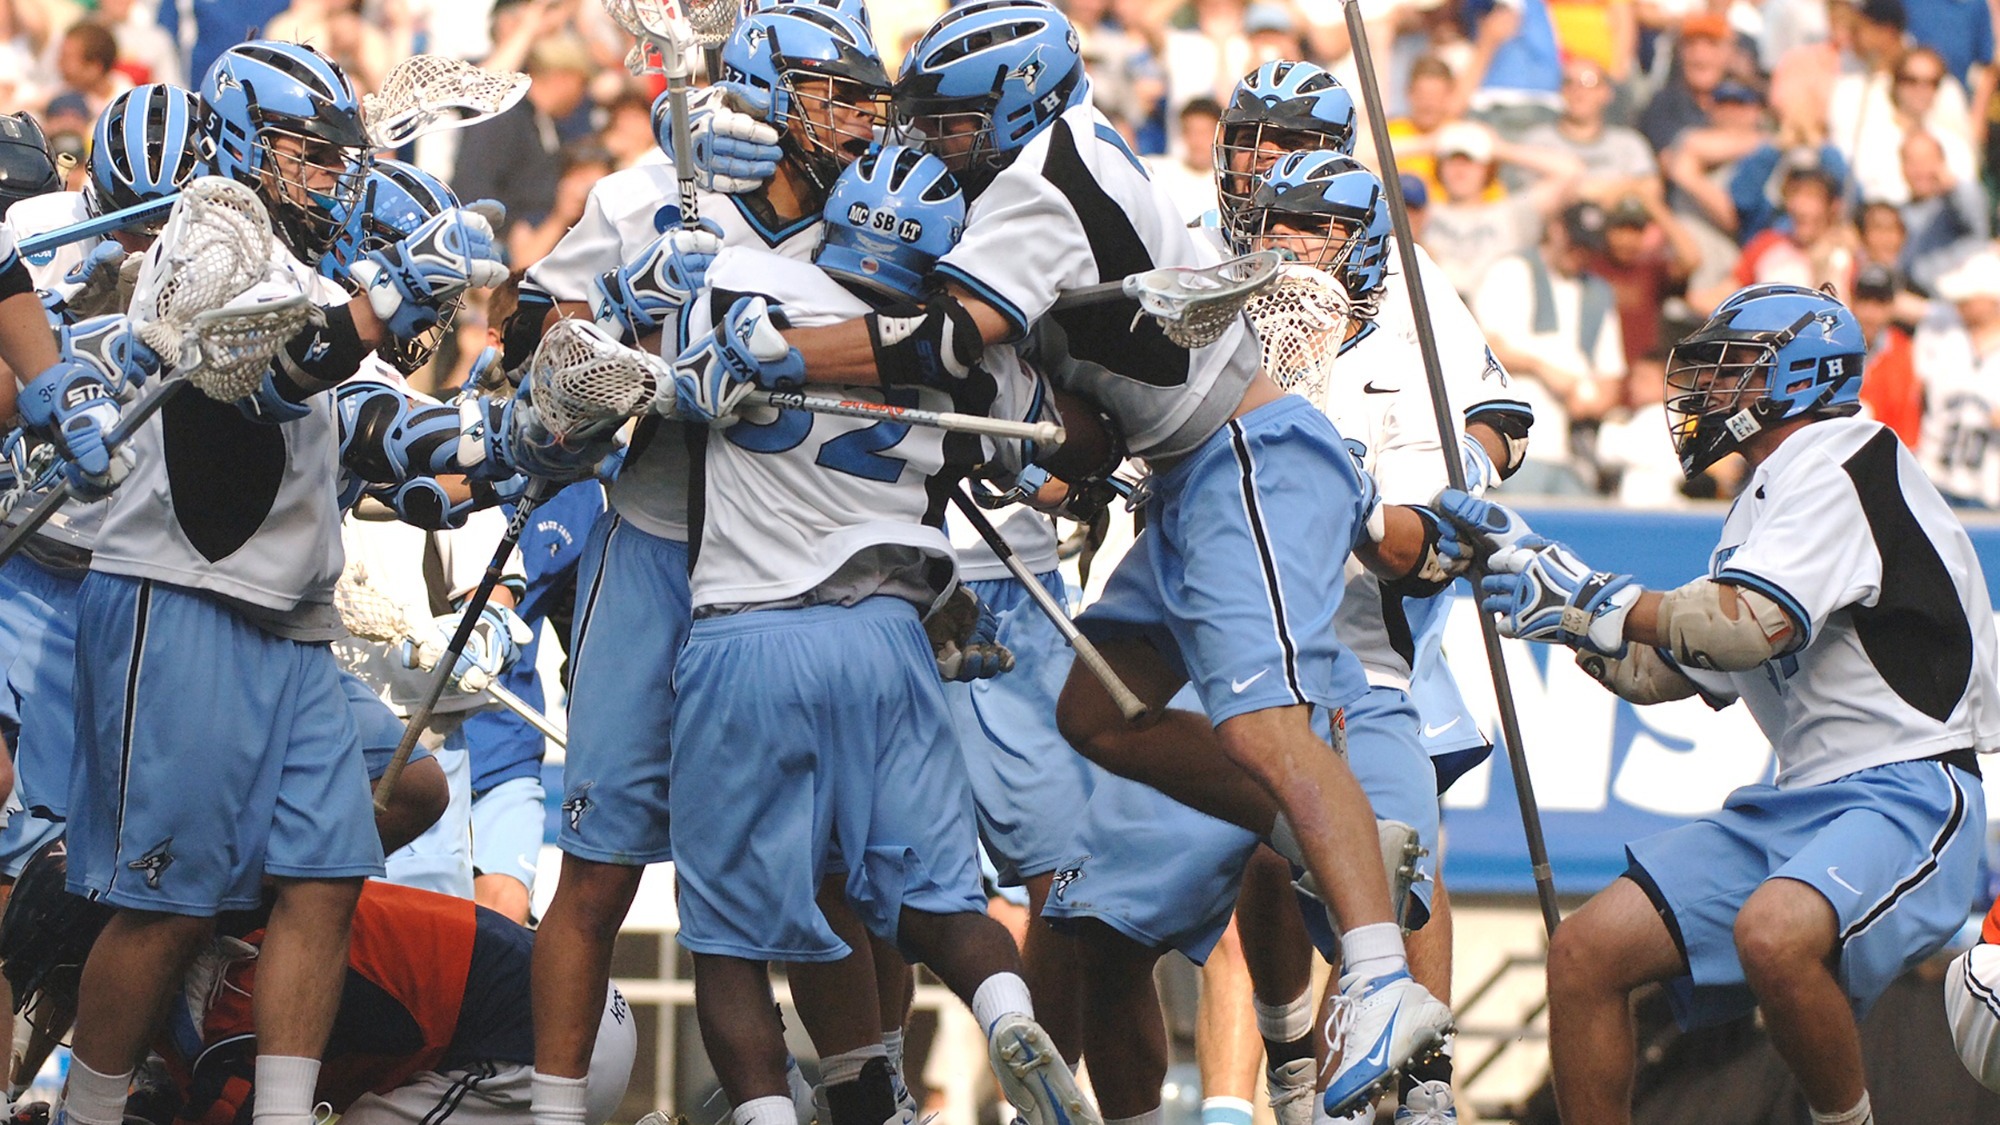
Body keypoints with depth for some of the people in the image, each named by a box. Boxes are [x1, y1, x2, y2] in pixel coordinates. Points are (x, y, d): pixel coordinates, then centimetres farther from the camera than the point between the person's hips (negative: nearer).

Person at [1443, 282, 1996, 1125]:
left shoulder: (1847, 464, -9)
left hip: (1907, 792, -10)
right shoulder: (1766, 502, 22)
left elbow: (1748, 627, -23)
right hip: (1800, 803, 10)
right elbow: (1668, 671, 25)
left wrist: (1591, 598, -15)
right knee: (1586, 954, -2)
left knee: (1774, 933, -38)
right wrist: (1537, 570, 18)